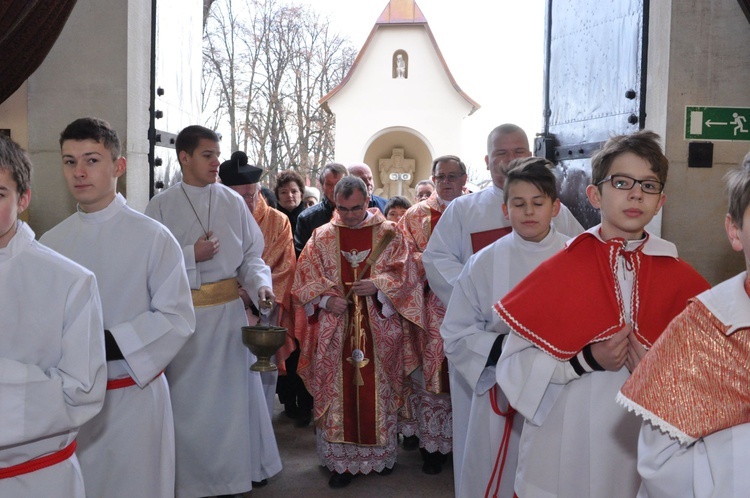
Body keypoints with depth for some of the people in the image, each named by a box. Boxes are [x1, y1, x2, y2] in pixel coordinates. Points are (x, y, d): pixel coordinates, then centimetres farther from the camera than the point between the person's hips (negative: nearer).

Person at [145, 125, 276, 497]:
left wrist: (260, 284, -14)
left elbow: (251, 254, 3)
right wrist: (191, 255, -15)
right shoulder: (161, 206, -2)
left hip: (229, 310, 2)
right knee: (188, 399, 7)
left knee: (231, 393, 8)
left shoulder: (233, 202, 4)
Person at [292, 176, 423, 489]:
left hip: (379, 330, -1)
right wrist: (325, 299, -13)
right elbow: (305, 280, 4)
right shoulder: (322, 237, 5)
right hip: (335, 331, 1)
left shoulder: (389, 234, 2)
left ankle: (381, 454, 23)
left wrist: (378, 285, -17)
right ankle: (342, 460, 13)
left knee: (377, 391, 6)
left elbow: (406, 274, -1)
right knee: (338, 393, 2)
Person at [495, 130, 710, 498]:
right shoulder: (559, 271, -8)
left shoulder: (682, 281, -3)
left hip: (647, 450, 2)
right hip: (566, 450, -1)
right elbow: (514, 364, -9)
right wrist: (587, 359, -20)